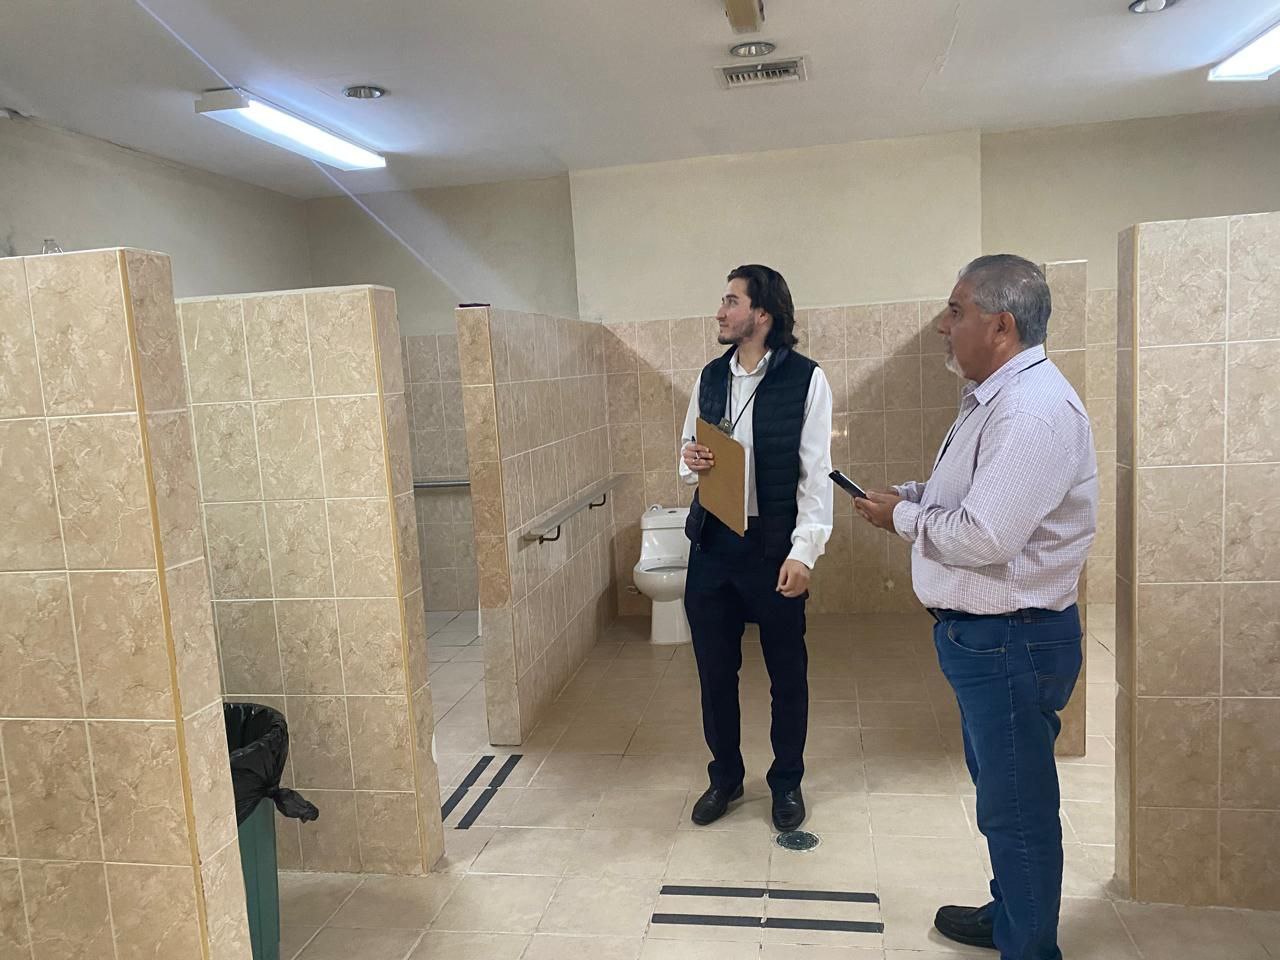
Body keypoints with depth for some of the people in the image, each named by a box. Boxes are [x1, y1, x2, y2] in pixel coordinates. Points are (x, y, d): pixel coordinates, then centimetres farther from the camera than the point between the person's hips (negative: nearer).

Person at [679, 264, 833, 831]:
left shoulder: (806, 380, -9)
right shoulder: (710, 377, 7)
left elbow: (816, 474, -10)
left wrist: (803, 551, -15)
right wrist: (690, 462, -8)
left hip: (774, 548, -4)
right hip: (711, 545, 5)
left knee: (787, 672, 11)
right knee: (714, 669, 14)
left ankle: (786, 782, 31)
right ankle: (725, 776, 34)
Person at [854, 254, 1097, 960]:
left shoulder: (1035, 410, -24)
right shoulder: (994, 397, 10)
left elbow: (983, 536, -29)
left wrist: (903, 517, -13)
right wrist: (911, 499, 3)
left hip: (1012, 643, -11)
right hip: (979, 632, 11)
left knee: (1017, 807, 6)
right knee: (997, 790, 25)